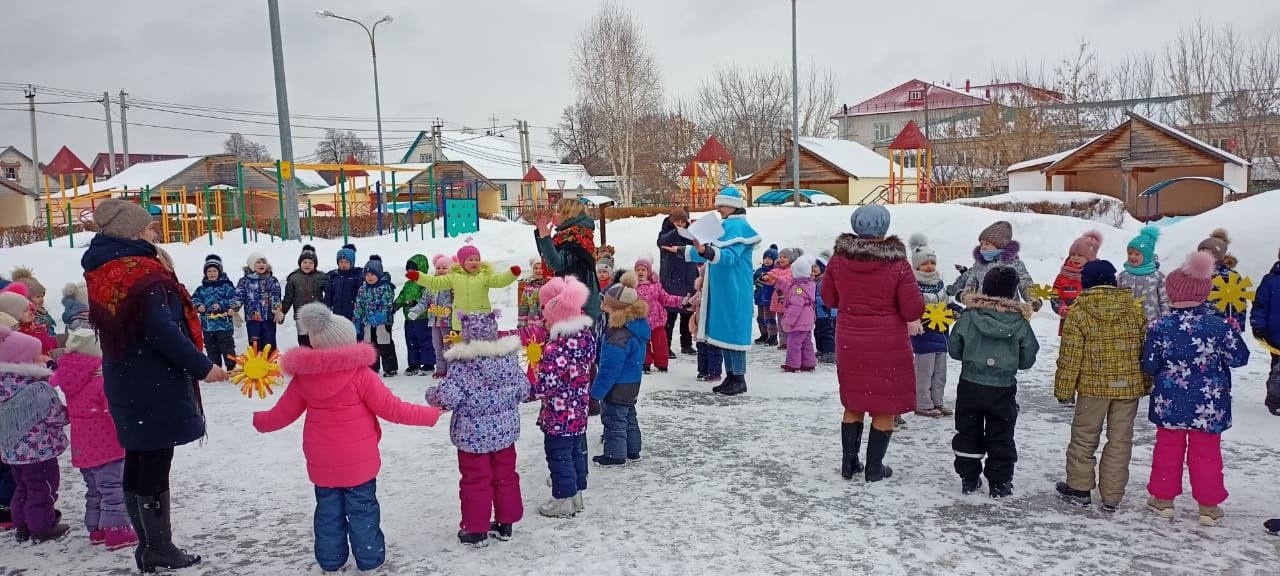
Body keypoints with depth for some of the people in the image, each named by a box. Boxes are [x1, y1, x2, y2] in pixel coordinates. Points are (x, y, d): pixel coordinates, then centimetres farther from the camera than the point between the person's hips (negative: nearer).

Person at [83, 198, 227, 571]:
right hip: (155, 384, -9)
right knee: (155, 466, 0)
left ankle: (148, 545, 25)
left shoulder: (103, 272, 9)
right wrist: (202, 367, -17)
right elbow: (161, 331, -25)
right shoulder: (141, 273, -19)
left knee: (137, 462, 14)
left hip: (125, 382, 9)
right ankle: (160, 550, 10)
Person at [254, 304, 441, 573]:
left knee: (328, 513, 17)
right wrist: (431, 414, -7)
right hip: (358, 462, -4)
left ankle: (330, 562, 27)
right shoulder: (360, 373, -17)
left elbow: (281, 415, 8)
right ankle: (369, 560, 16)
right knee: (363, 511, 8)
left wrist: (257, 420, 29)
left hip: (322, 464, 4)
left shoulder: (303, 377, -3)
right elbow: (391, 409, -16)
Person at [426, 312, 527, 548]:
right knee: (505, 476, 17)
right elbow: (524, 389, 1)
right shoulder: (510, 357, -5)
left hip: (472, 434, -4)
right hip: (505, 430, 5)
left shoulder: (462, 364, -20)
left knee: (475, 481, 9)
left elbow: (447, 397, -24)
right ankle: (505, 523, 29)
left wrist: (432, 395, -3)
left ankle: (475, 530, 19)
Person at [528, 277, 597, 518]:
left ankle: (564, 499, 20)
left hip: (559, 413, -8)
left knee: (558, 454, 8)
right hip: (579, 409, 8)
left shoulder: (555, 348, -27)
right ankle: (576, 493, 33)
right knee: (577, 450, 20)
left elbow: (544, 386, -26)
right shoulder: (586, 333, -3)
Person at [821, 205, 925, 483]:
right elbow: (913, 311, -11)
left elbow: (829, 298, 8)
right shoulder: (897, 265, -15)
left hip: (849, 343, 4)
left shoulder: (838, 259, -5)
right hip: (887, 347, -4)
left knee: (853, 404, 17)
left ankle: (849, 463, 22)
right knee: (885, 407, 9)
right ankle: (874, 468, 15)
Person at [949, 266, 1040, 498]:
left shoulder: (969, 317, -10)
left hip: (970, 386, 0)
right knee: (1001, 436, 12)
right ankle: (1000, 483, 17)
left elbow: (954, 349, -2)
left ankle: (968, 478, 20)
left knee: (968, 432, 15)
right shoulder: (1020, 322, -9)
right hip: (1003, 390, 0)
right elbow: (1028, 359, -1)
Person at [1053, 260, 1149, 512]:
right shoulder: (1134, 310, 2)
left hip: (1093, 386, -3)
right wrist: (1146, 384, 19)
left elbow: (1070, 356, -9)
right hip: (1129, 386, 3)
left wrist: (1063, 388, -1)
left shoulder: (1079, 312, -9)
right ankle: (1111, 498, 15)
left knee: (1084, 436, 12)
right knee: (1120, 440, 10)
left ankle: (1079, 488, 21)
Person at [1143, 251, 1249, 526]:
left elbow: (1149, 365, -7)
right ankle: (1209, 506, 22)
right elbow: (1239, 359, -2)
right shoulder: (1220, 326, -14)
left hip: (1169, 404, 0)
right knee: (1206, 453, 12)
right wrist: (1234, 334, 14)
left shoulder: (1159, 327, -14)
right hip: (1208, 407, 0)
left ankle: (1162, 498, 25)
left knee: (1168, 449, 14)